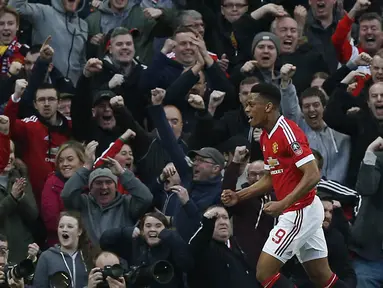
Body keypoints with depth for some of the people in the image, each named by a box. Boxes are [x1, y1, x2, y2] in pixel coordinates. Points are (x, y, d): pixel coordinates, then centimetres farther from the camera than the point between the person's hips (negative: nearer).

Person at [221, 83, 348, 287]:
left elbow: (313, 175, -23)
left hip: (300, 213, -9)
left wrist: (283, 204, -27)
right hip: (304, 212, 9)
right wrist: (239, 196, 12)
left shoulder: (288, 132, -18)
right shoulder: (266, 136, 10)